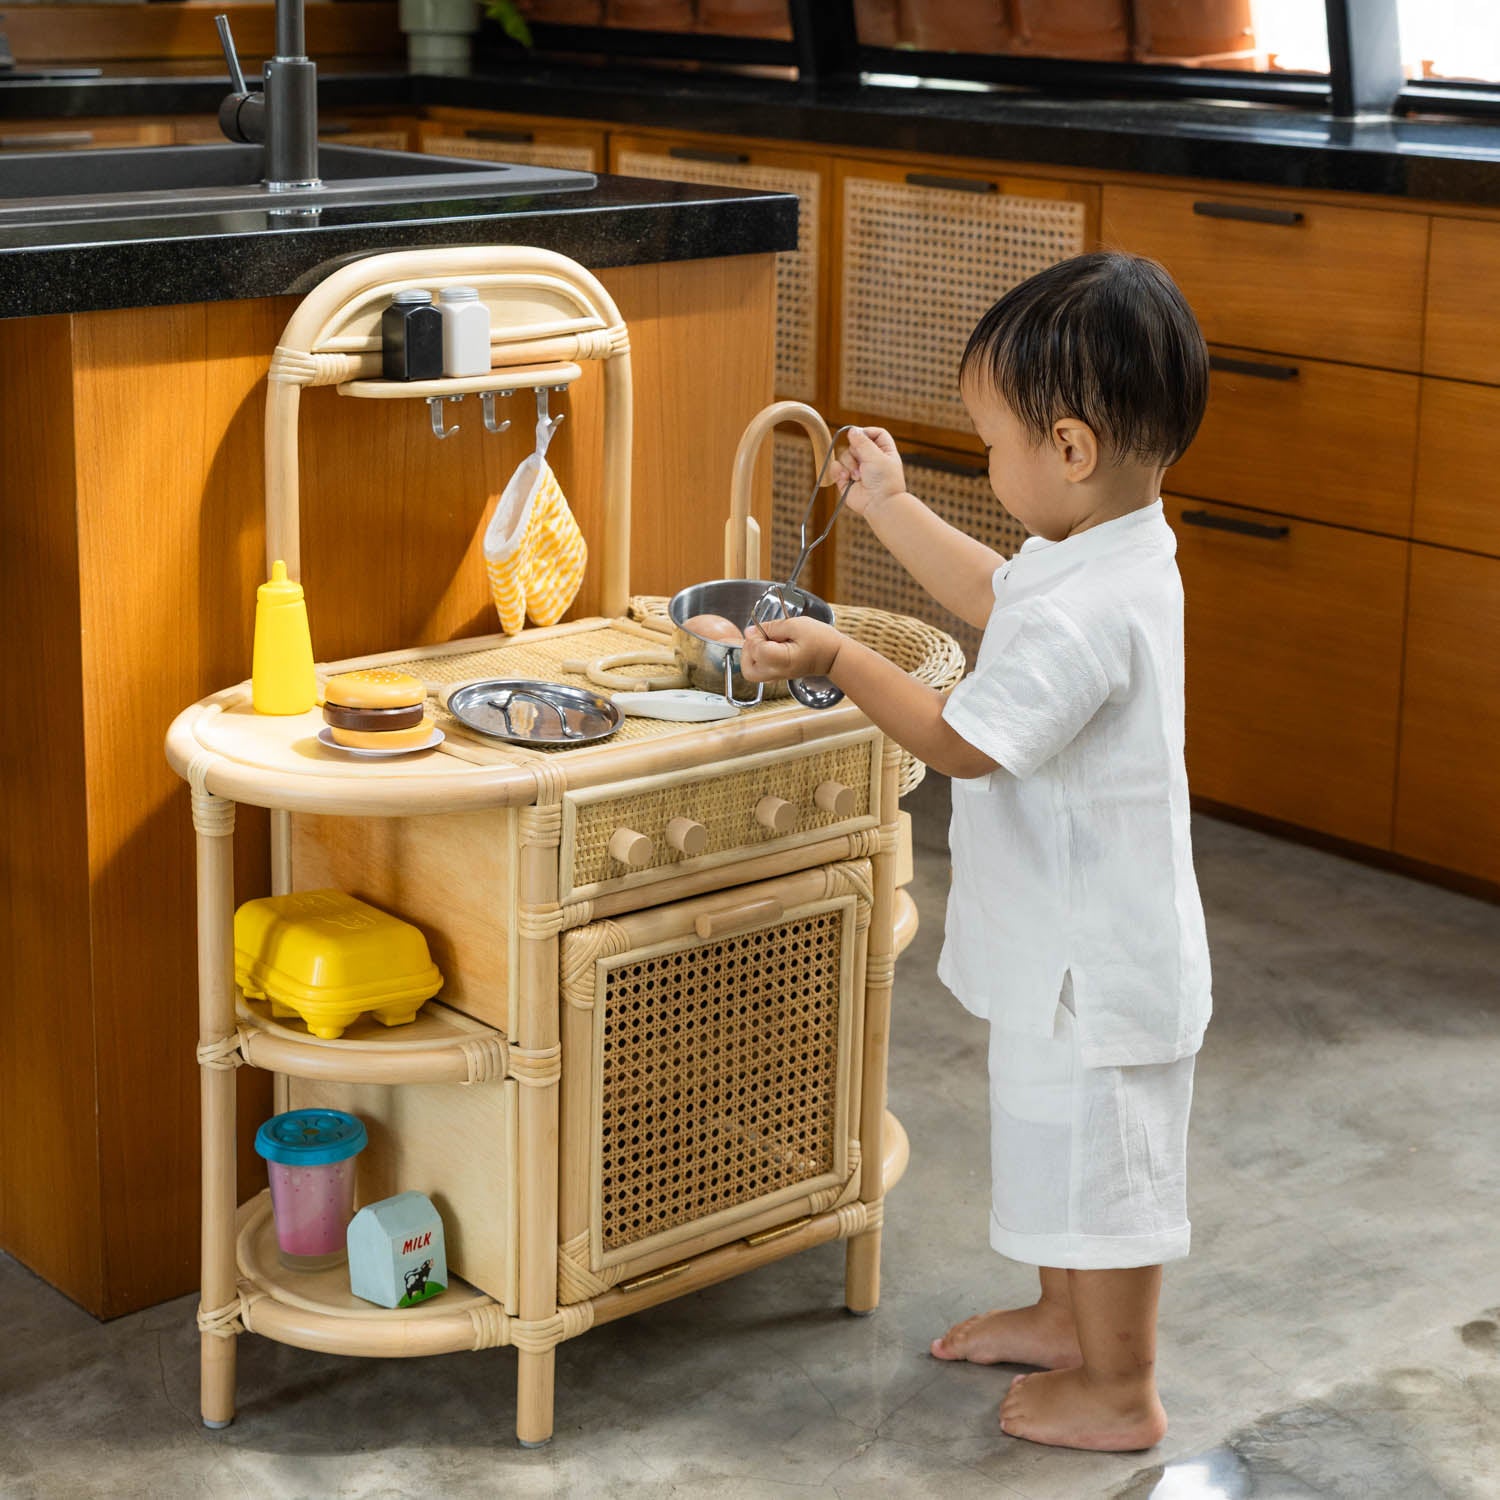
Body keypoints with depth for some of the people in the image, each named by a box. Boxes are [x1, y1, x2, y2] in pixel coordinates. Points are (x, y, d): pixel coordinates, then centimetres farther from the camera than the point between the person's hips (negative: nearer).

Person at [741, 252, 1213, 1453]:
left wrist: (836, 659, -21)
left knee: (1100, 1166, 7)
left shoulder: (1089, 616, -32)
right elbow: (995, 597, 19)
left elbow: (960, 740, -27)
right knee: (1062, 1146, 26)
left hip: (1095, 962, -10)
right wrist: (891, 509, 22)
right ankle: (1066, 1318, 46)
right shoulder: (1110, 547, 0)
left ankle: (1120, 1394, 24)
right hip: (1071, 943, 10)